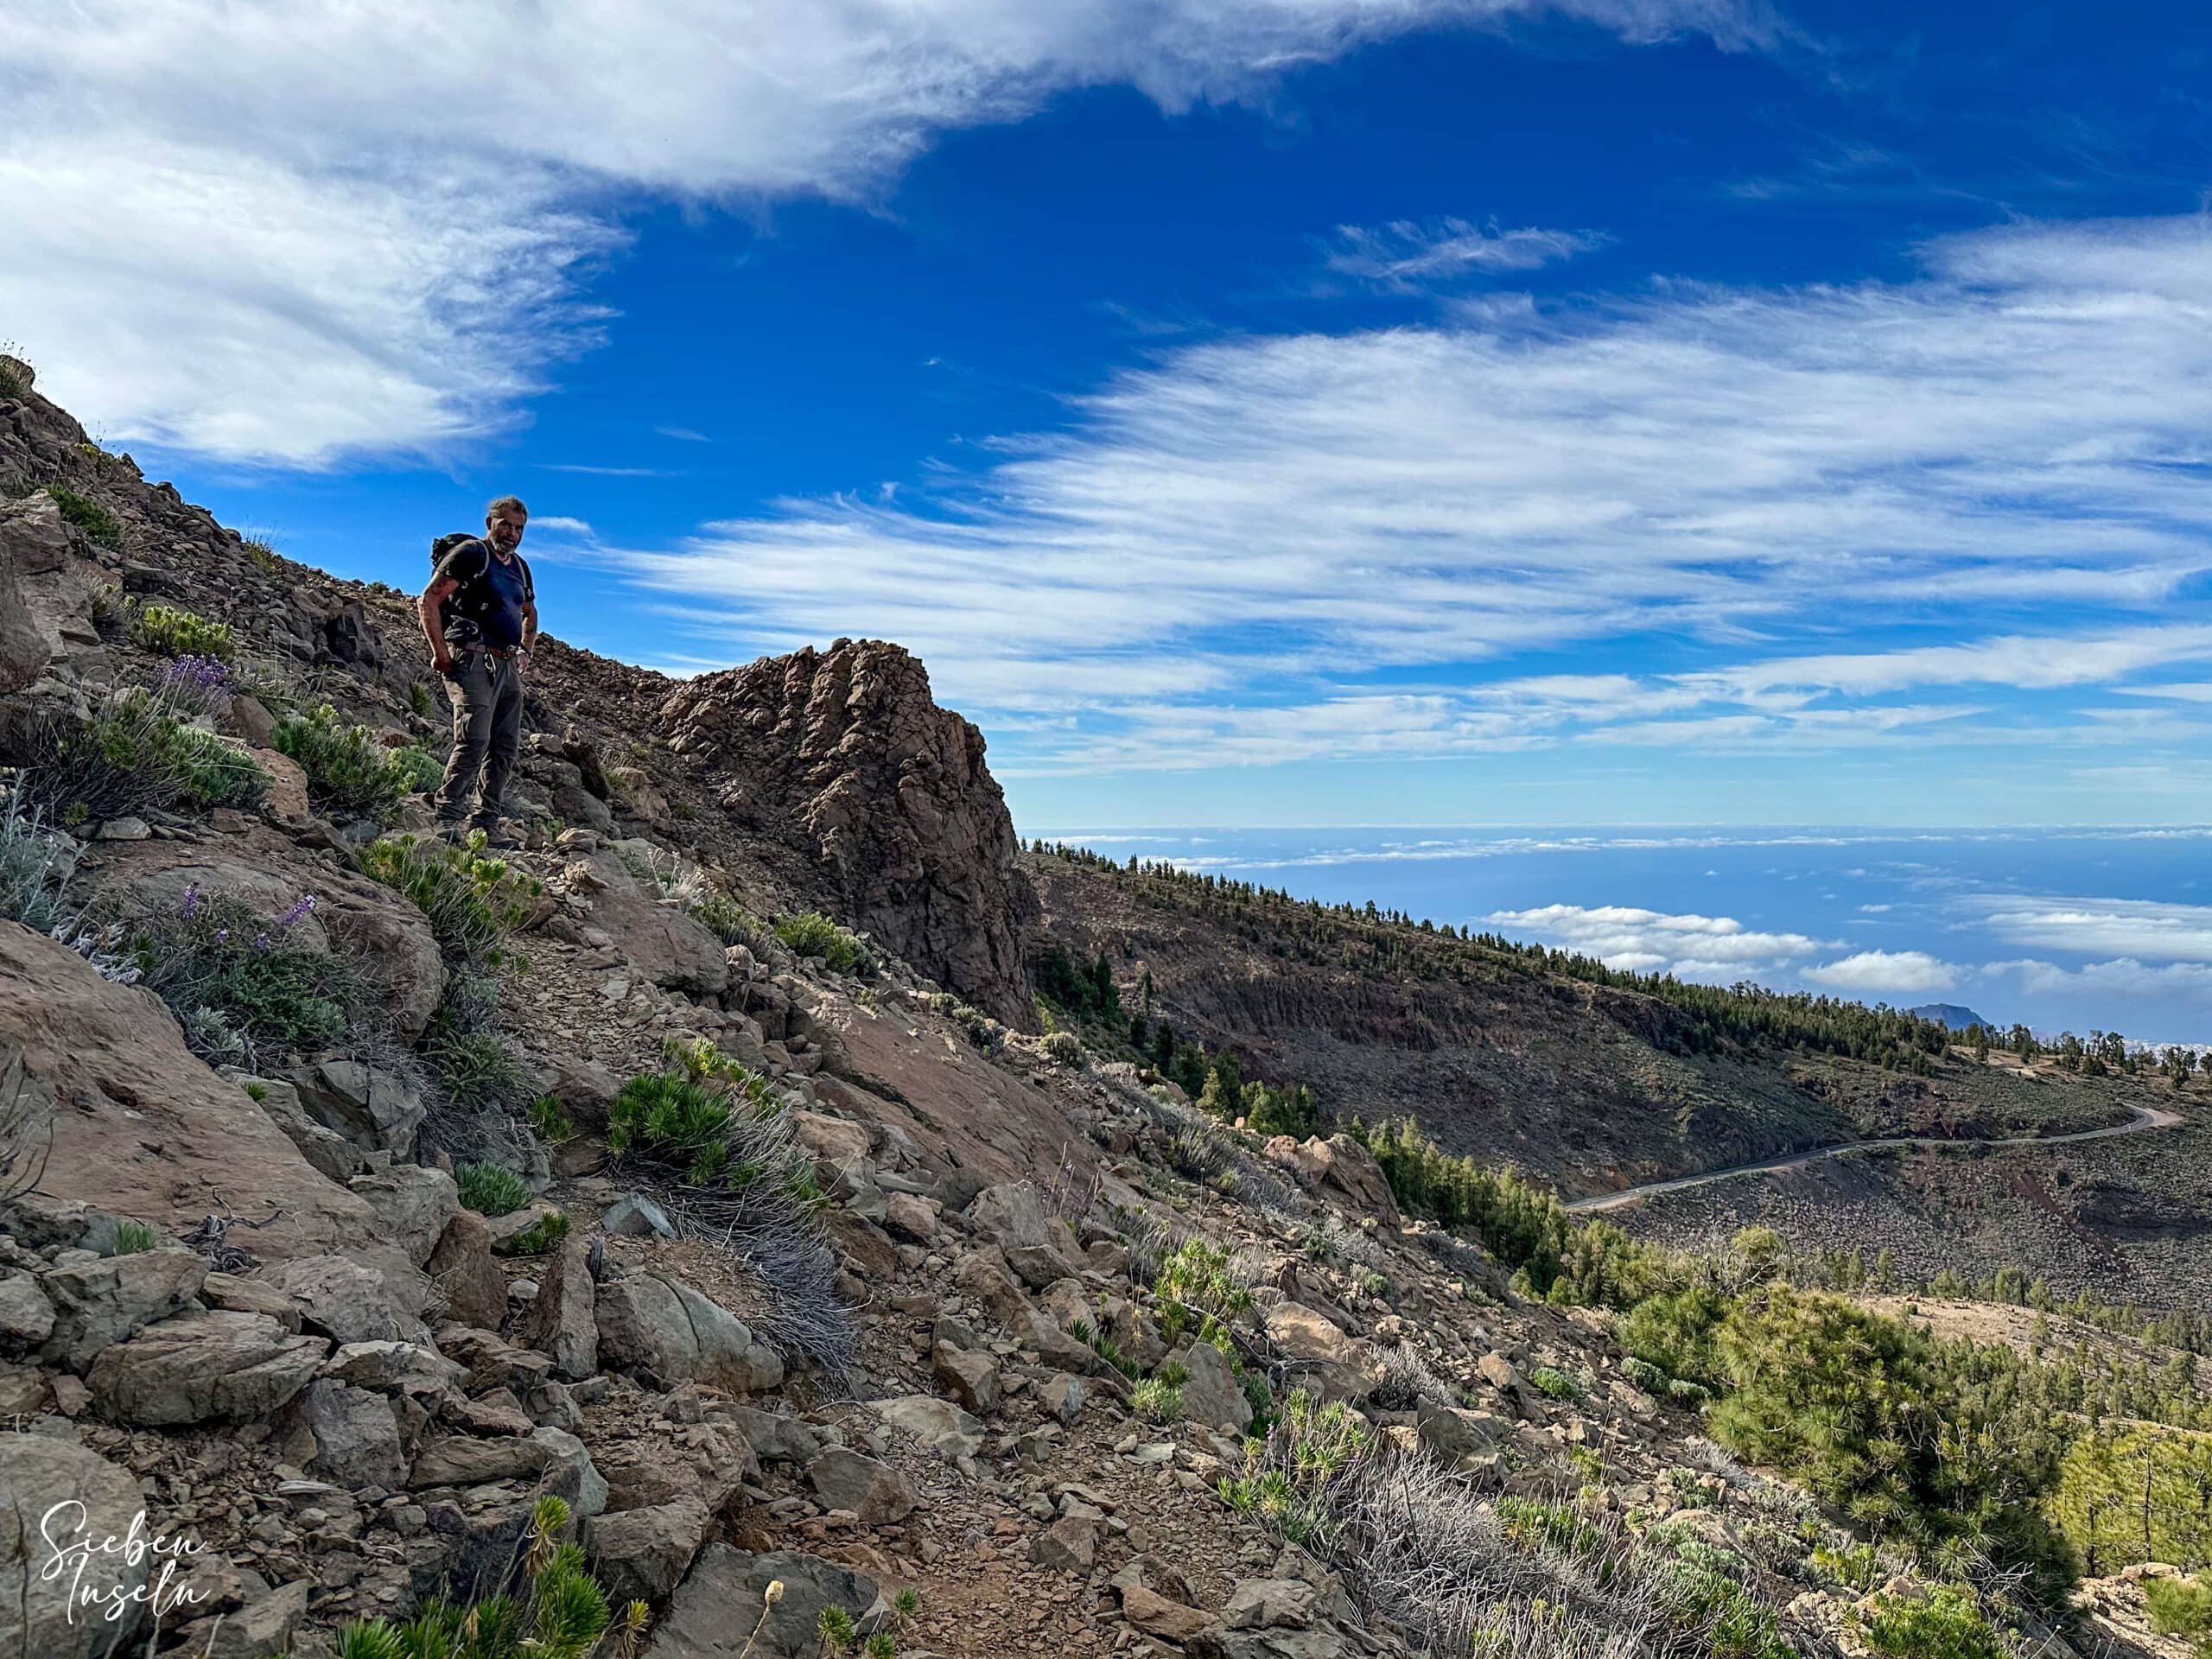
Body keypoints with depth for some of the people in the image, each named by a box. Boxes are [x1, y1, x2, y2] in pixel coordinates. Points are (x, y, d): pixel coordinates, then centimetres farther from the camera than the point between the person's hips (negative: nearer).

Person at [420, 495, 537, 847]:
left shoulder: (520, 568, 21)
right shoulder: (471, 554, -2)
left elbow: (530, 614, 38)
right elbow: (429, 600, -8)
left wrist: (525, 650, 21)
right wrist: (440, 652, -13)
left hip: (508, 666, 8)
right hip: (473, 660, -8)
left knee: (505, 747, 5)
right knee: (475, 739, -19)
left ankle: (486, 821, 11)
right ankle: (448, 816, -14)